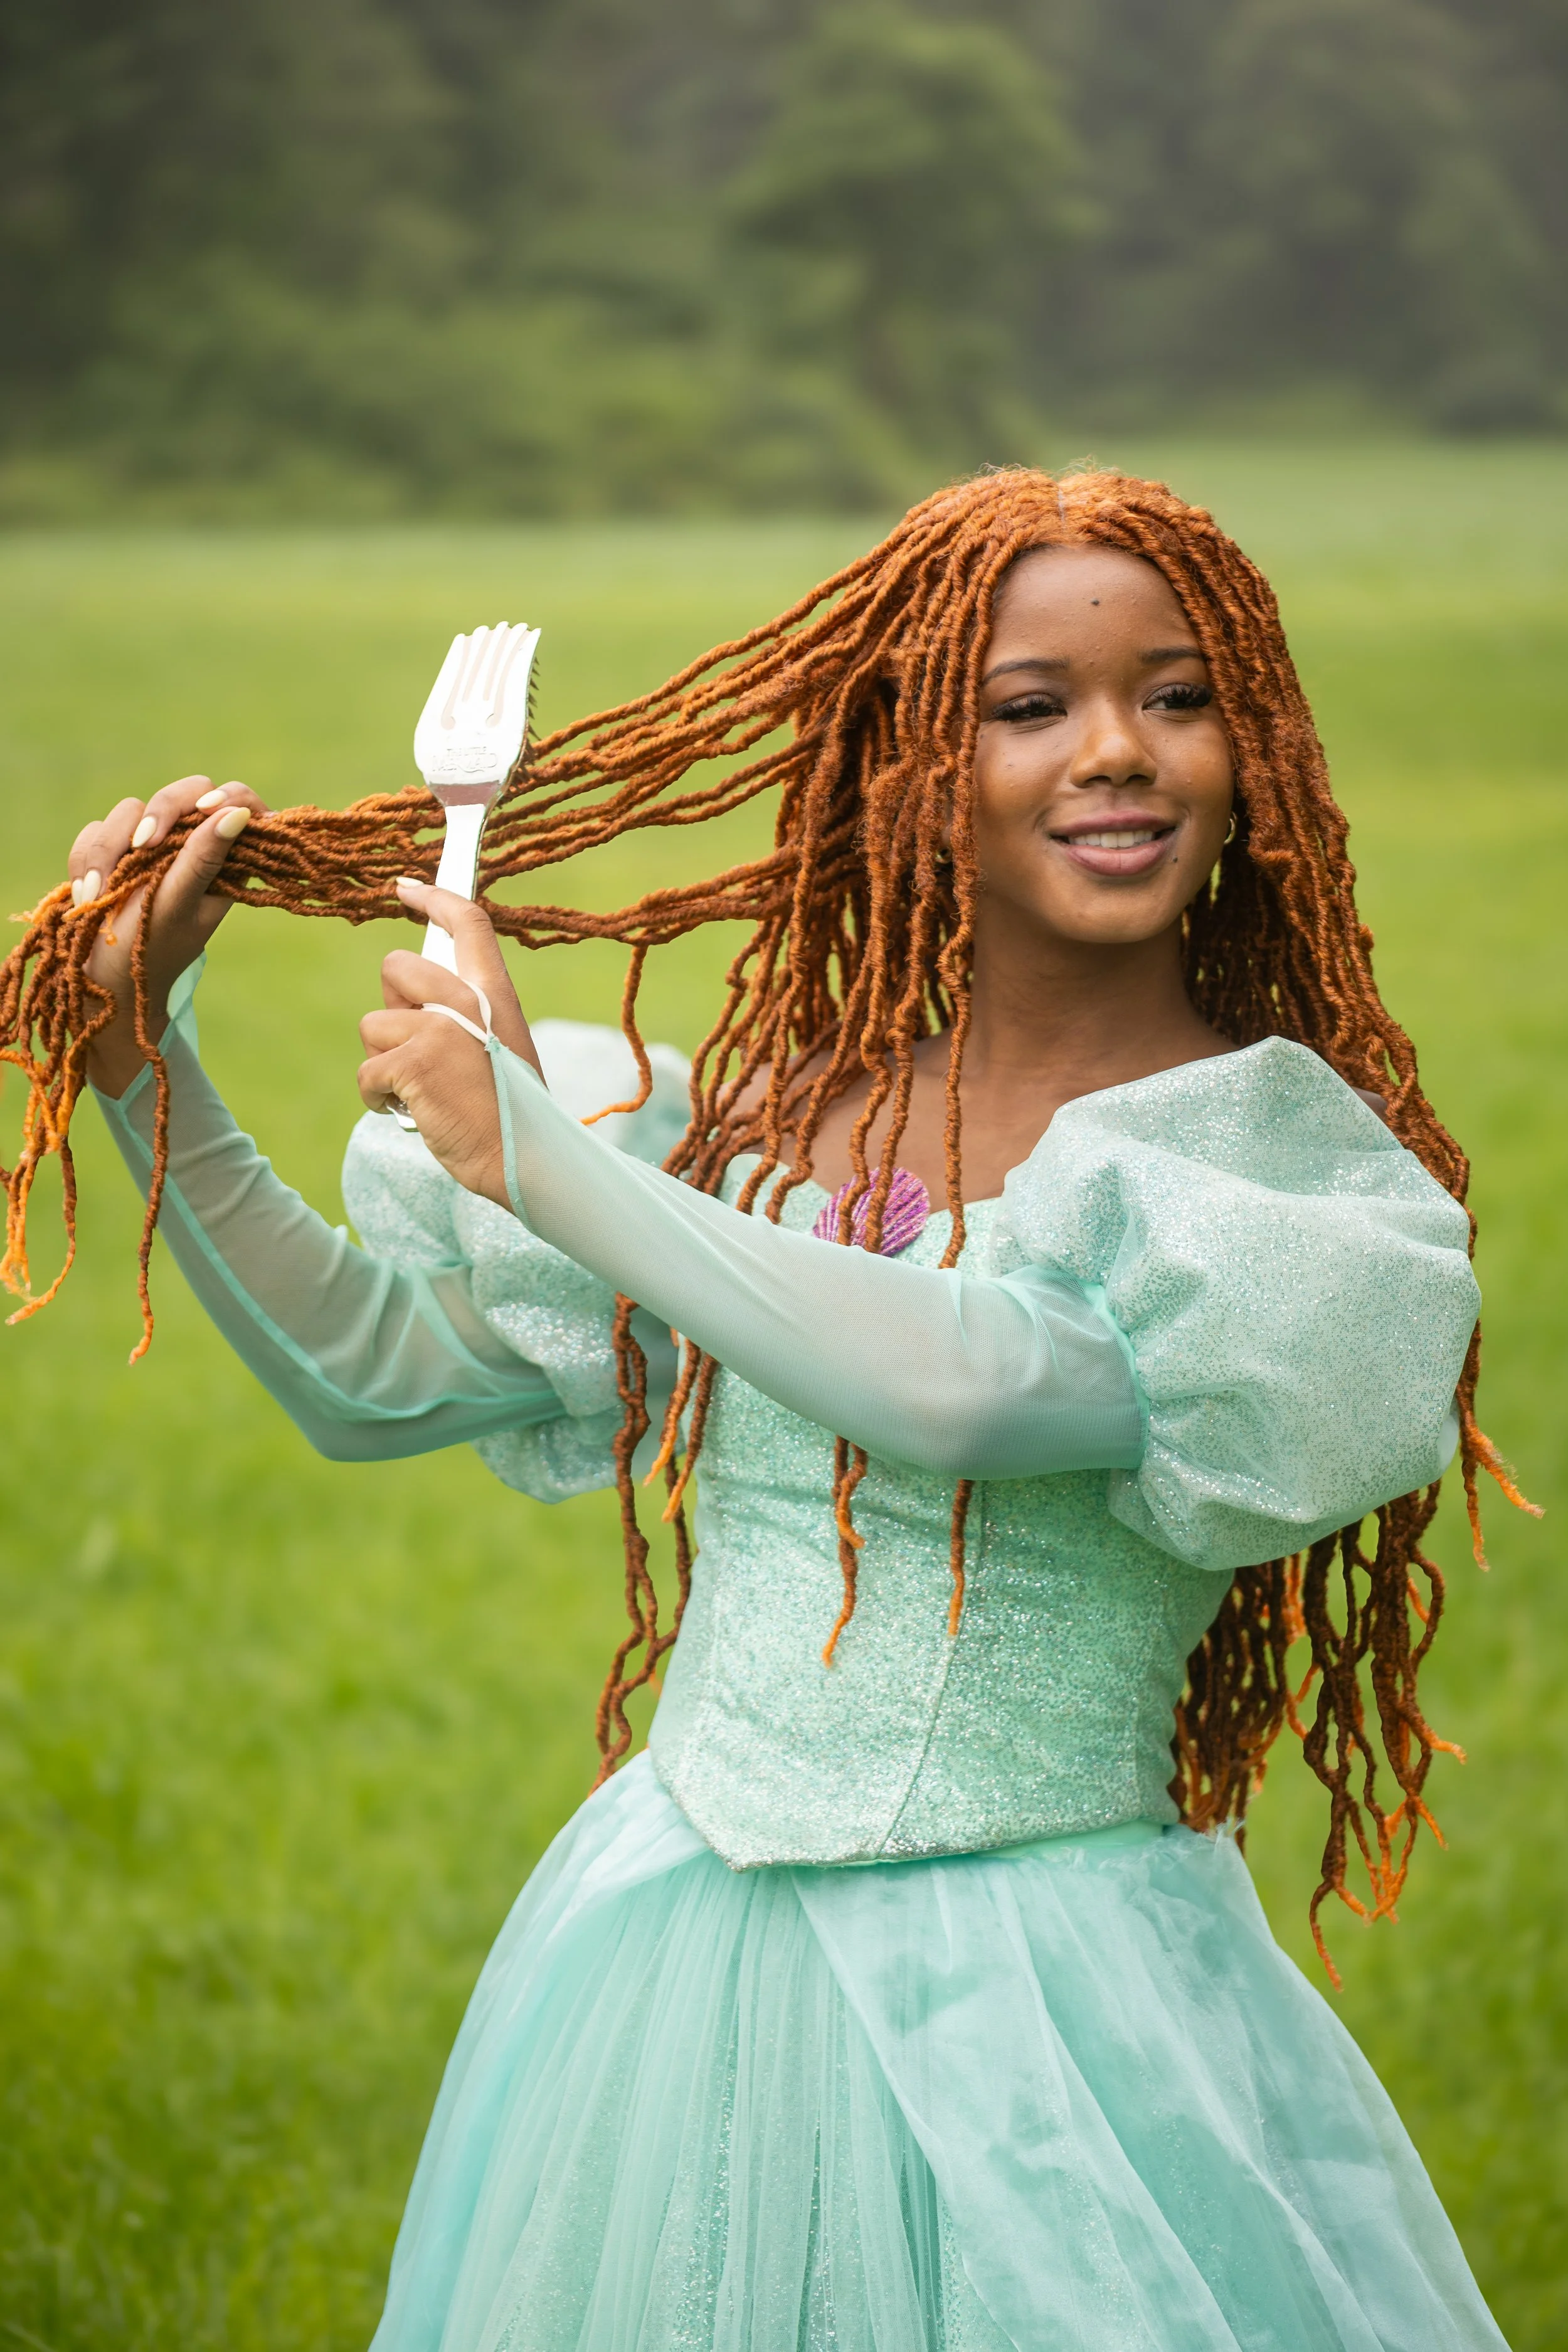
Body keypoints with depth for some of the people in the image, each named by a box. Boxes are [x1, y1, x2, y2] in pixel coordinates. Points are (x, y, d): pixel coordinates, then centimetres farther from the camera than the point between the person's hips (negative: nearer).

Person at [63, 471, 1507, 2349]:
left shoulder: (1309, 1162, -9)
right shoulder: (772, 1112, 5)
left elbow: (964, 1389, -26)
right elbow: (366, 1375, 11)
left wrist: (535, 1148, -19)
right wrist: (137, 1049, 2)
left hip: (1039, 2018, -4)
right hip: (668, 1964, 4)